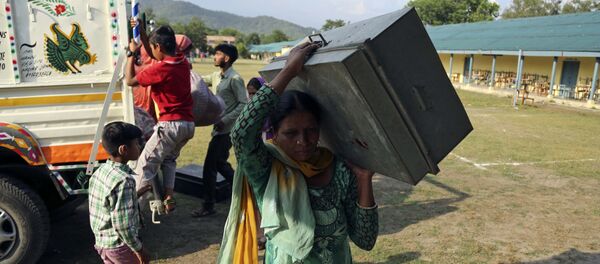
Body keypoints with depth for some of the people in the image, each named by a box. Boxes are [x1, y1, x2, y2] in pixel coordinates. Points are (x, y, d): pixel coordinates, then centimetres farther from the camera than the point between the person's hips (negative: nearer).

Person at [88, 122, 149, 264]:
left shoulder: (100, 171, 0)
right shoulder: (124, 180, -27)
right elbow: (123, 225, -25)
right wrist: (139, 249, -14)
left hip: (102, 241, 8)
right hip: (121, 246, -8)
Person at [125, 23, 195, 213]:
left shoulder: (161, 69, -16)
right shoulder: (183, 62, 7)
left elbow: (130, 80, -3)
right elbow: (156, 57, 25)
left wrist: (131, 53, 6)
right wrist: (141, 31, 24)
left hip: (170, 124, -8)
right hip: (188, 124, 8)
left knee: (145, 164, 0)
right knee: (169, 159, 24)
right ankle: (168, 197, 20)